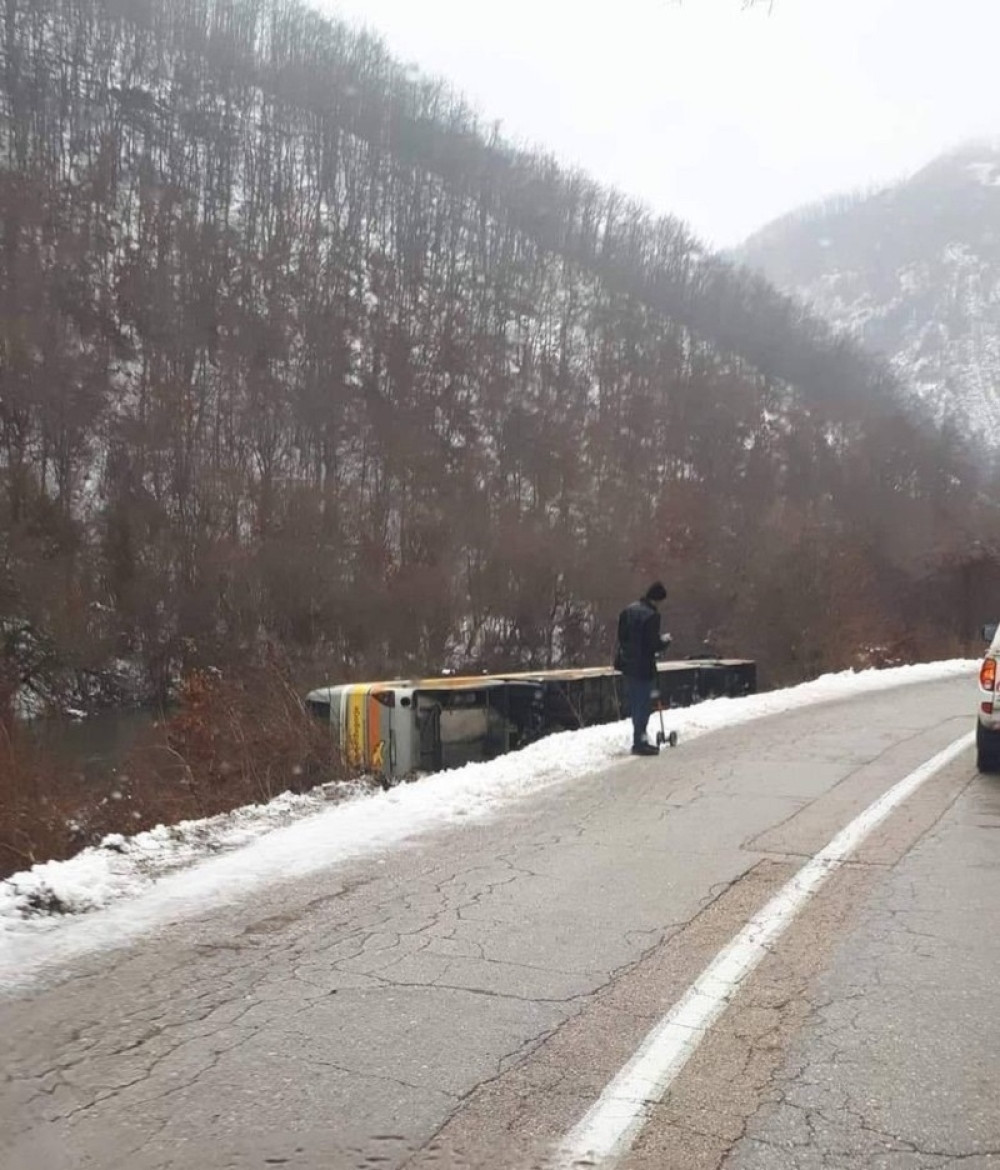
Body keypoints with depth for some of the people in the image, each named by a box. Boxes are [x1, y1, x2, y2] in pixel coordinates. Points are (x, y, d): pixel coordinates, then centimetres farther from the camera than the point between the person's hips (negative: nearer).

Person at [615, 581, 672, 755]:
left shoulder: (628, 610, 7)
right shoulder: (651, 615, -19)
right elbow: (653, 645, -21)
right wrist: (665, 640, 0)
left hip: (627, 664, 8)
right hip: (643, 666, -8)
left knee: (635, 703, 16)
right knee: (644, 704, 0)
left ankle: (639, 740, 24)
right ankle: (639, 743, 2)